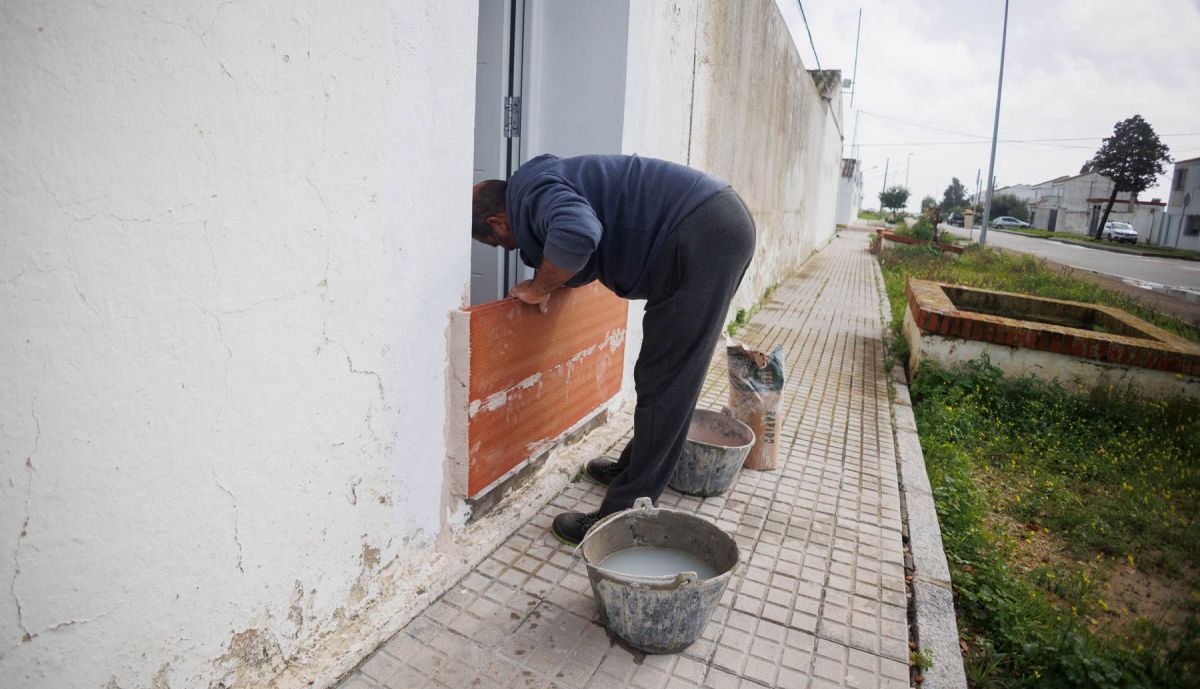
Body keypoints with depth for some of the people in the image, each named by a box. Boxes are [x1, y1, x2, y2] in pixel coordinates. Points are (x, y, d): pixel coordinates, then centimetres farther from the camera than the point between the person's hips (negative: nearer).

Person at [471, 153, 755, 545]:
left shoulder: (529, 191, -8)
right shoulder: (548, 182, 23)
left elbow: (576, 234, -31)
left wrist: (539, 289, -13)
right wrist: (547, 286, 20)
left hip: (701, 233, -10)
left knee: (664, 384, -8)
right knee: (672, 378, 18)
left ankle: (625, 518, 1)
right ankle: (633, 471, 33)